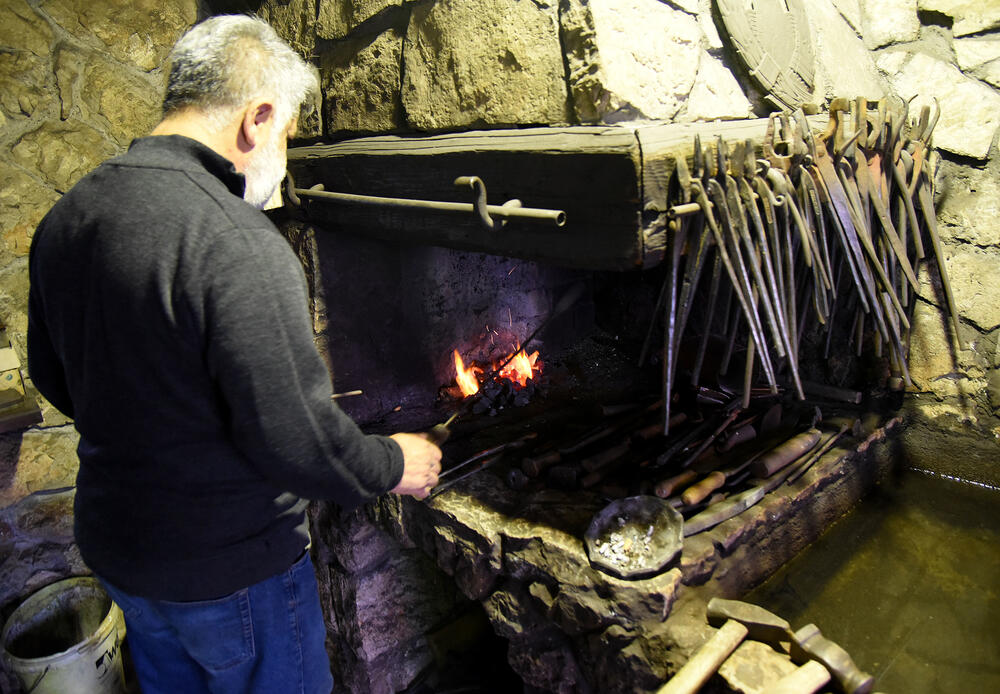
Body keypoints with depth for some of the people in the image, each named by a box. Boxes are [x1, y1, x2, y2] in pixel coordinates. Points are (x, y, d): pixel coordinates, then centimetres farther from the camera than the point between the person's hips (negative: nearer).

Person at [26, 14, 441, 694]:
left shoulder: (66, 217, -1)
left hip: (112, 539, 8)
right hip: (227, 567, -7)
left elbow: (53, 376, 10)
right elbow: (294, 438, -29)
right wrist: (392, 466, -11)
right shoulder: (236, 242, -29)